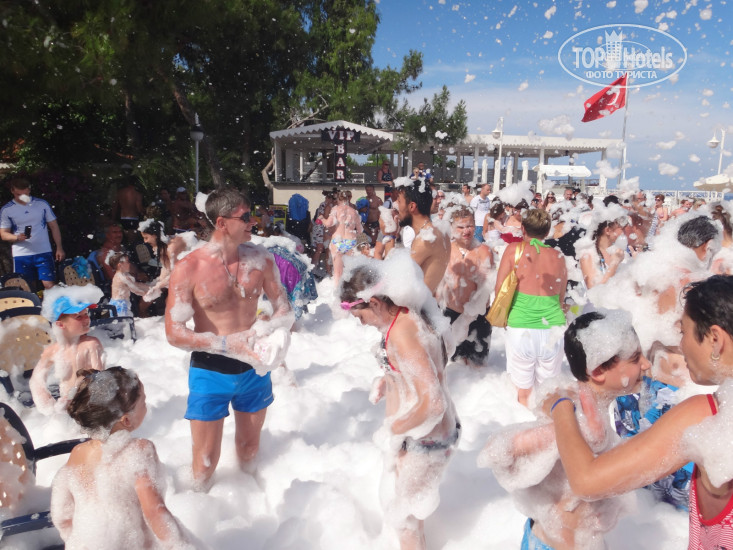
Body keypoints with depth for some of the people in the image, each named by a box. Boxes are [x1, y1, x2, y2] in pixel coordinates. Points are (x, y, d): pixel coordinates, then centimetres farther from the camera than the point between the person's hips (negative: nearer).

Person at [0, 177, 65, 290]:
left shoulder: (42, 204, 4)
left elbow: (54, 226, 7)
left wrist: (59, 248, 0)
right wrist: (17, 237, -18)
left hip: (44, 253, -1)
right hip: (21, 256, 1)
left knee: (50, 285, -5)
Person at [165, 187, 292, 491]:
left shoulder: (260, 258, -6)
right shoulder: (188, 268, -16)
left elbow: (282, 306, 4)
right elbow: (174, 332, -16)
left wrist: (277, 333, -17)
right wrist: (228, 344, -25)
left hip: (254, 369, 3)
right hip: (211, 372, -3)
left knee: (250, 446, 22)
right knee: (206, 460, 7)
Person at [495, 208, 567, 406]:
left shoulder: (514, 249, 0)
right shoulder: (558, 256, 7)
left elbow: (499, 290, 3)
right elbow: (561, 299, 15)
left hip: (521, 330, -3)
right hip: (554, 329, 3)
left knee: (524, 394, 9)